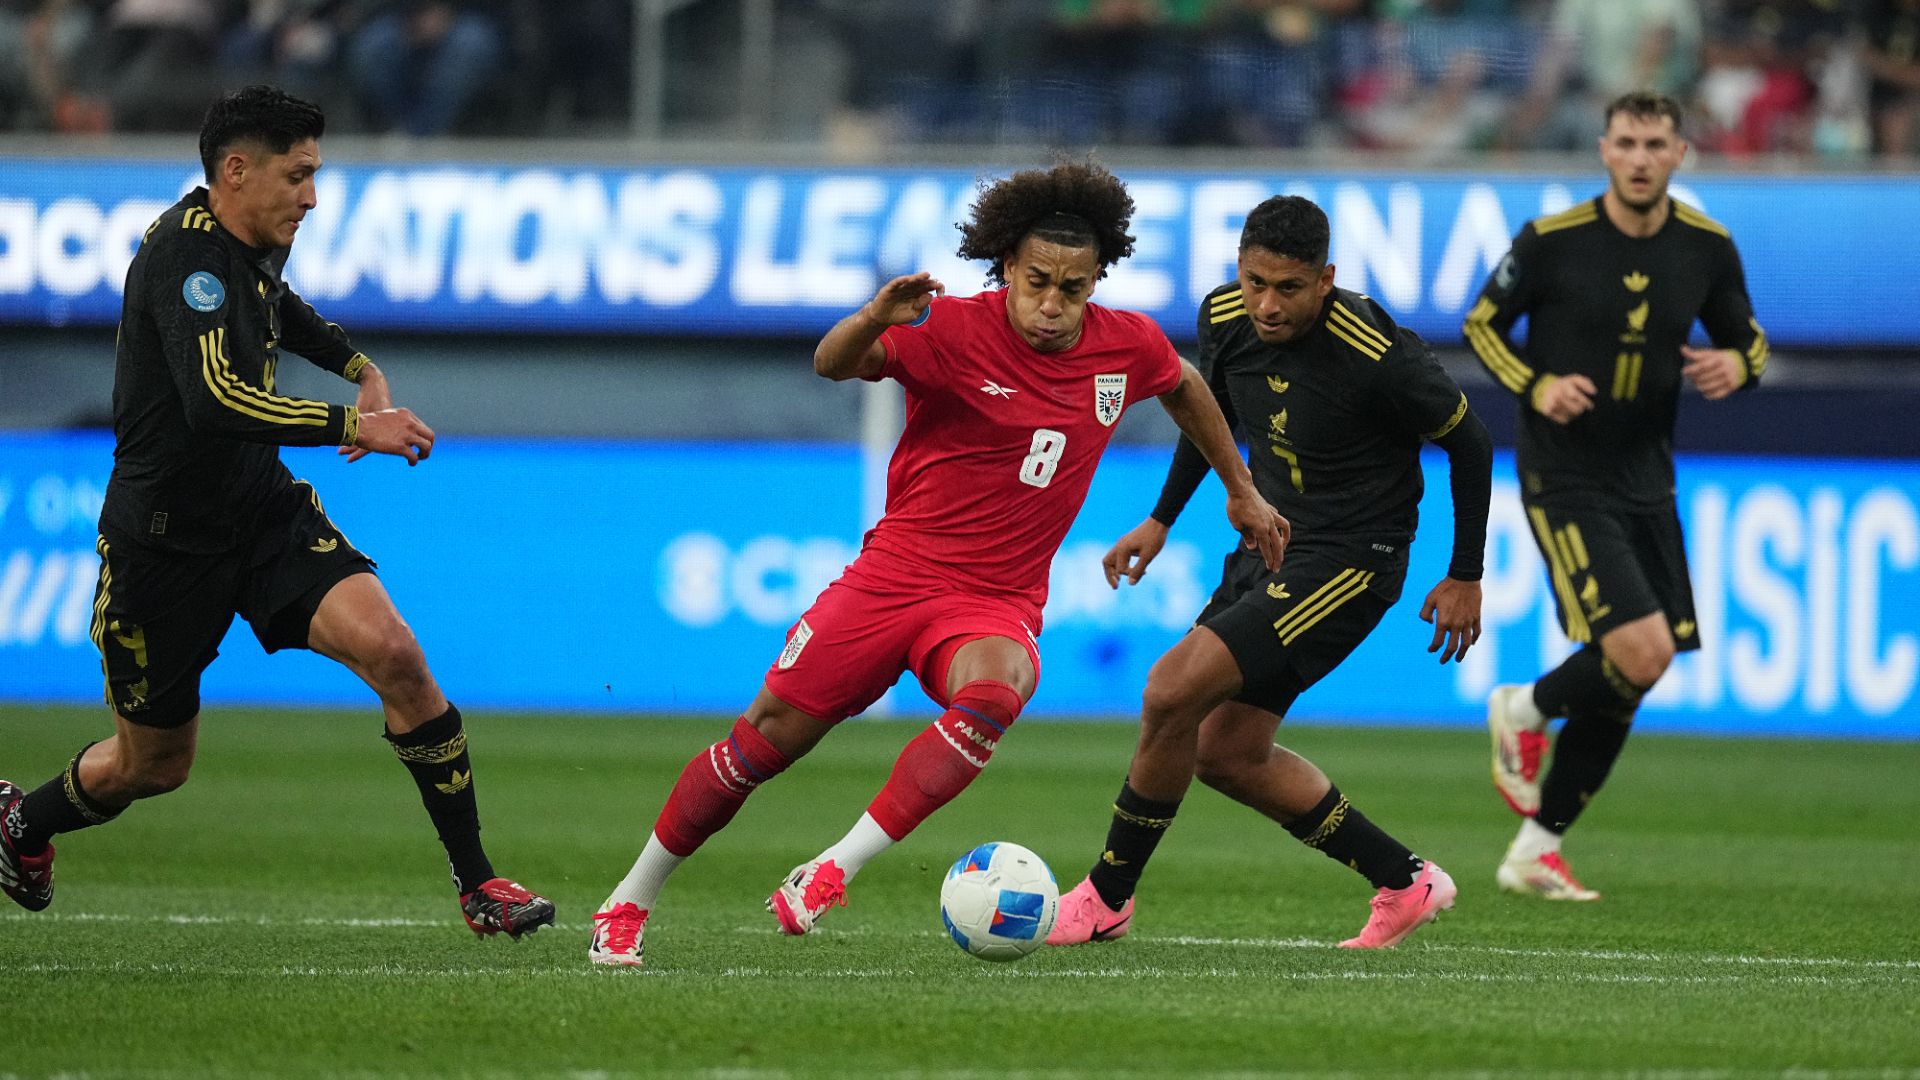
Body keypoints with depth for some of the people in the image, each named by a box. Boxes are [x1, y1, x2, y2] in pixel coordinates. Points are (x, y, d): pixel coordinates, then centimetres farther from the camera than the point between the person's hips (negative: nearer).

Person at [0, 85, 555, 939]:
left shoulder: (254, 246, 4)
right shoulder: (185, 250, -23)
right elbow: (216, 399, -38)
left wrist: (362, 369, 19)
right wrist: (354, 427, -35)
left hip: (266, 515, 7)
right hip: (166, 540, -7)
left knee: (394, 653, -17)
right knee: (154, 765, 10)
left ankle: (476, 882, -12)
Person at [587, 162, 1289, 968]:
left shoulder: (1127, 347, 0)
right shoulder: (953, 329, -14)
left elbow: (1184, 385, 24)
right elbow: (834, 363, -29)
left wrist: (1240, 489, 31)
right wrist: (877, 319, -51)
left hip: (997, 602, 2)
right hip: (897, 571, -2)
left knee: (992, 691, -34)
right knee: (764, 740, -1)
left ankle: (833, 873, -34)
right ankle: (628, 906, 19)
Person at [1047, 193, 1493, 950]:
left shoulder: (1378, 356, -24)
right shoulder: (1224, 318, -5)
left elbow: (1469, 444, -9)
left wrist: (1465, 577, -2)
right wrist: (1162, 520, 19)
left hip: (1346, 565, -8)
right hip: (1267, 546, 8)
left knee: (1173, 693, -18)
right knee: (1227, 754, 9)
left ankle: (1106, 899, -2)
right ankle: (1406, 883, 21)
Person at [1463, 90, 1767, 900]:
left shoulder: (1707, 248, 1)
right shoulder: (1551, 241, -11)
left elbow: (1748, 340, 14)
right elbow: (1481, 324, 1)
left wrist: (1736, 365, -11)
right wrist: (1536, 385, -16)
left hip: (1646, 483, 5)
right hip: (1564, 481, -5)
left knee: (1625, 685, 6)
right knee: (1642, 653, -20)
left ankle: (1537, 850, 19)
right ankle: (1526, 711, 11)